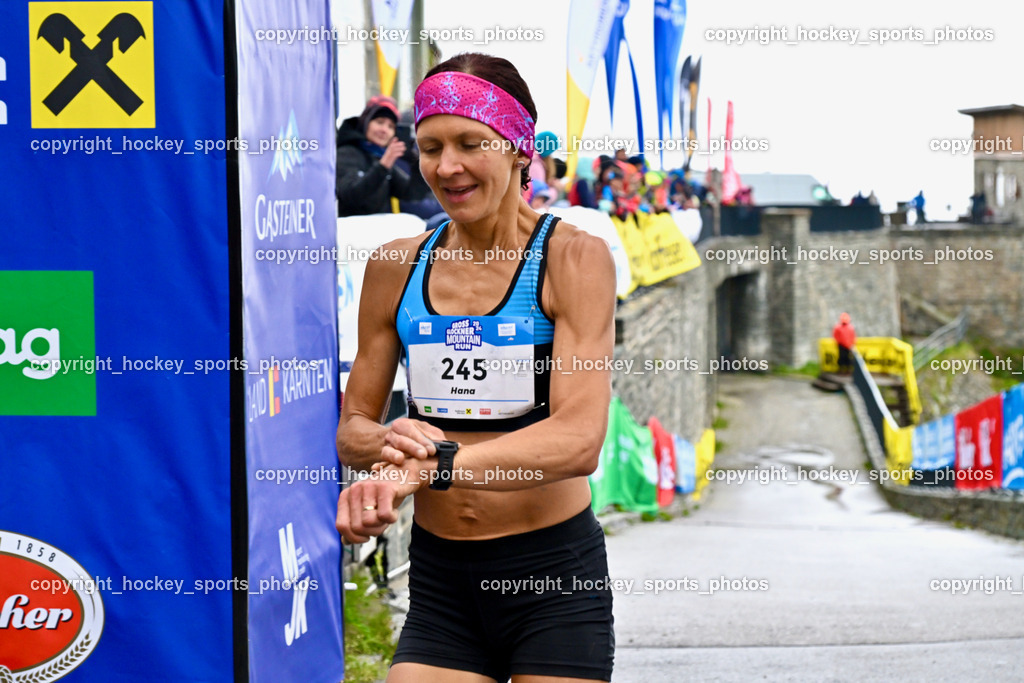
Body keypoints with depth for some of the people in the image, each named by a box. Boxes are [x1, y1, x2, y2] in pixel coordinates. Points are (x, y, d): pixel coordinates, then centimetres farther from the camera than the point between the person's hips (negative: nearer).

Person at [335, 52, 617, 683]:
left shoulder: (574, 258, -7)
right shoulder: (396, 268, 6)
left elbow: (580, 438, -19)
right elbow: (351, 424, 11)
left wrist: (429, 464, -31)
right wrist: (386, 442, -15)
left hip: (553, 579, -3)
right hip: (439, 581, 3)